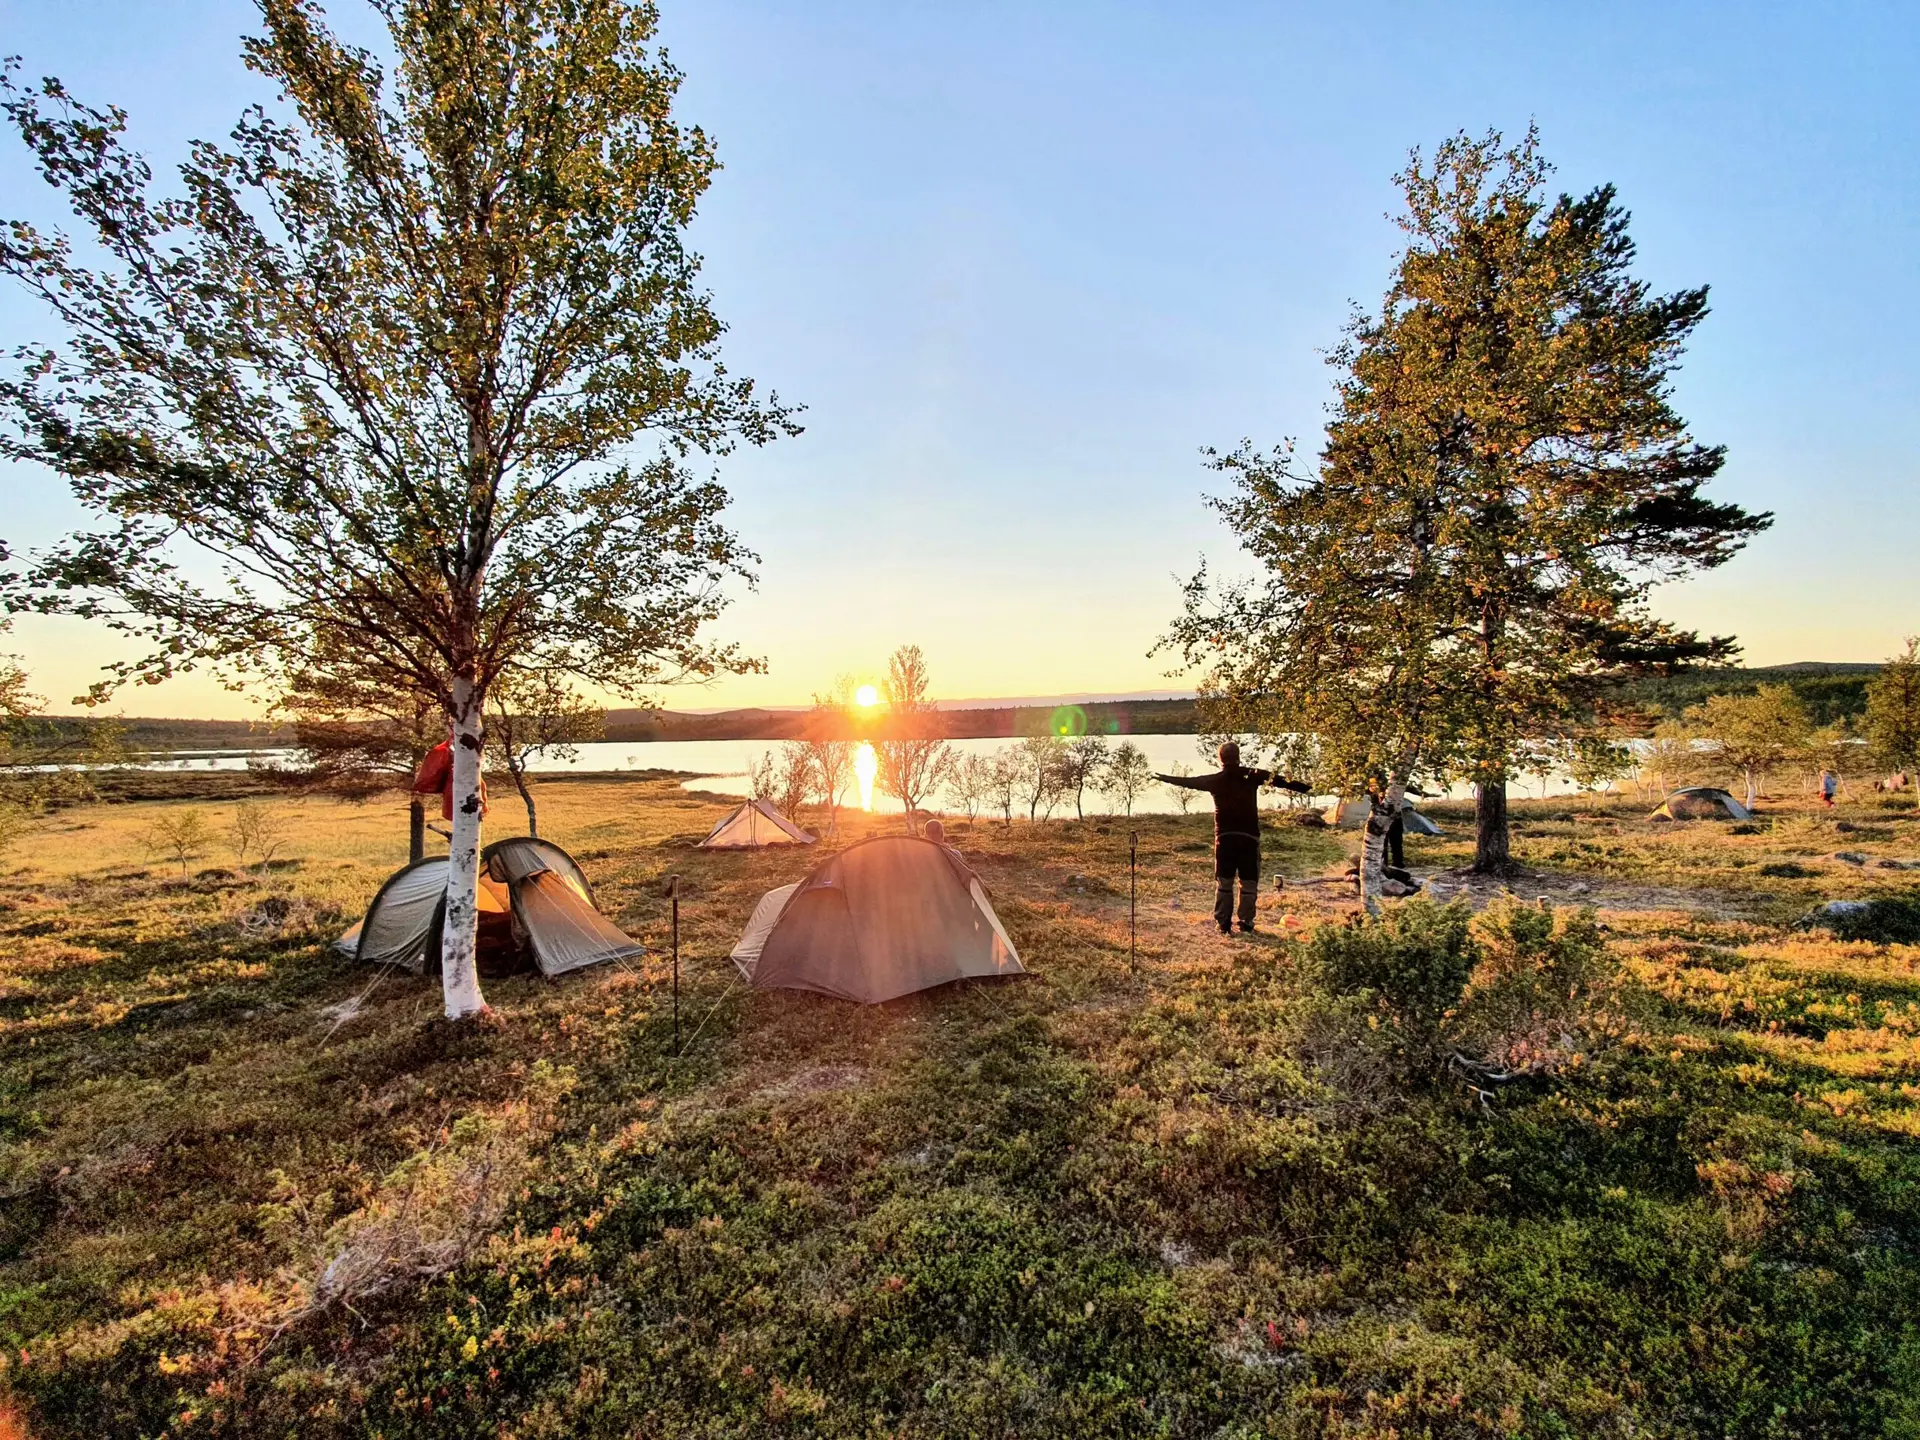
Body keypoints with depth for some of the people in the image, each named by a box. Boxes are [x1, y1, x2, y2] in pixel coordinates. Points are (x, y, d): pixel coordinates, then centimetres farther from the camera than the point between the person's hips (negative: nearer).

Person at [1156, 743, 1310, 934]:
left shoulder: (1214, 780, 4)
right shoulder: (1252, 776, 0)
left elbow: (1189, 781, 13)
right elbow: (1279, 780, -4)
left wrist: (1164, 778, 26)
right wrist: (1306, 789, -2)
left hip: (1224, 837, 2)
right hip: (1249, 837, -1)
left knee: (1224, 883, 9)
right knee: (1248, 883, 6)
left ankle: (1223, 924, 7)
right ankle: (1246, 924, 6)